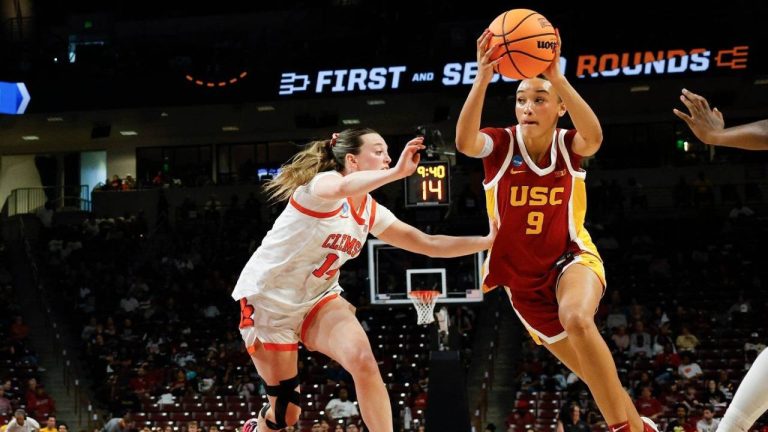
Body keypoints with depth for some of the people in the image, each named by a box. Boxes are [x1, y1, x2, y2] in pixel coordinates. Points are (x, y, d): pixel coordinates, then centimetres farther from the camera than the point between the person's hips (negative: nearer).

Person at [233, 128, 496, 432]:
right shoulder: (323, 182, -20)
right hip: (267, 299, -6)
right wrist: (396, 172, -55)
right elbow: (339, 188, -48)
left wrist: (488, 240, 0)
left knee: (363, 360, -25)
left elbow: (429, 244, 8)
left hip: (317, 300, 6)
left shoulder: (371, 213, 2)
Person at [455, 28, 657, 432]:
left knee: (576, 318, -36)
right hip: (523, 279, 2)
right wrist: (482, 78, -49)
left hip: (572, 258, -2)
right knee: (602, 379, 5)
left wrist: (556, 76, -47)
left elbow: (593, 136, -37)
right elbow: (465, 142, -36)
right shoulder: (502, 143, -13)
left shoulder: (568, 145, -12)